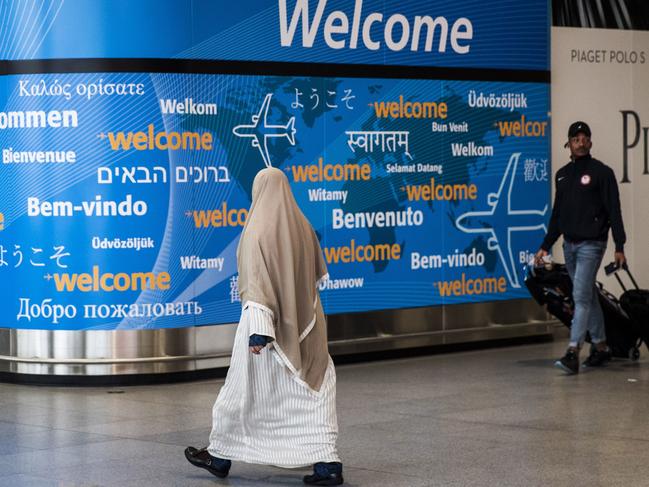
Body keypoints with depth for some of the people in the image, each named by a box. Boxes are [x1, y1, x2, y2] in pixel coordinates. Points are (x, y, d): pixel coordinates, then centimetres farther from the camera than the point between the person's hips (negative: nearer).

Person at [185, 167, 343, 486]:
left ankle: (220, 456, 26)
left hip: (269, 322, -5)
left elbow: (256, 281, -22)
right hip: (303, 325, 5)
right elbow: (317, 273, 17)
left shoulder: (257, 229, -14)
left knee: (245, 388, 10)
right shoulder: (302, 225, 4)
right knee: (312, 391, 3)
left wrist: (258, 329, -25)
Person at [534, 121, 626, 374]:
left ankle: (572, 353, -19)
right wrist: (545, 246, 16)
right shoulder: (562, 175, 13)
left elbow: (614, 211, -8)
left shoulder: (601, 172, -5)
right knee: (588, 297, 13)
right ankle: (601, 346, 22)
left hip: (591, 244, -6)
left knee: (581, 296, -13)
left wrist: (619, 247, -13)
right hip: (569, 245, 6)